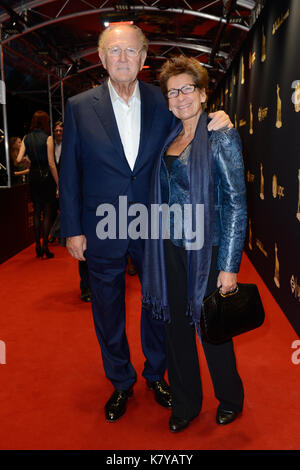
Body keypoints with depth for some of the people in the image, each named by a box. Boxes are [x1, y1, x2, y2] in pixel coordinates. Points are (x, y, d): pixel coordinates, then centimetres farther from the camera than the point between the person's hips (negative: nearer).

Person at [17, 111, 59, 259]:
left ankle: (38, 247, 16)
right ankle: (45, 247, 2)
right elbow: (51, 163, -12)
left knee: (36, 211, 12)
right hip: (47, 176, -4)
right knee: (47, 212, 2)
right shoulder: (48, 138, -8)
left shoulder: (26, 138, 4)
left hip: (33, 176, 4)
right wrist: (58, 184, -8)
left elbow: (19, 159, -4)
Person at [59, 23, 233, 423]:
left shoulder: (162, 102, 0)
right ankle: (121, 383, 37)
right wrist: (72, 229, -4)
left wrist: (214, 121, -12)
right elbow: (69, 172, -1)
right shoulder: (80, 106, -3)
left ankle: (156, 375, 40)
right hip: (102, 232, 0)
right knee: (108, 312, 14)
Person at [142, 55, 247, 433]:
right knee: (176, 326, 14)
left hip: (206, 250, -5)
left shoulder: (221, 137, -9)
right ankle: (185, 402, 35)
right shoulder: (170, 140, 9)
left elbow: (236, 203, -12)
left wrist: (229, 266, -16)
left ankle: (230, 399, 36)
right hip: (171, 248, 6)